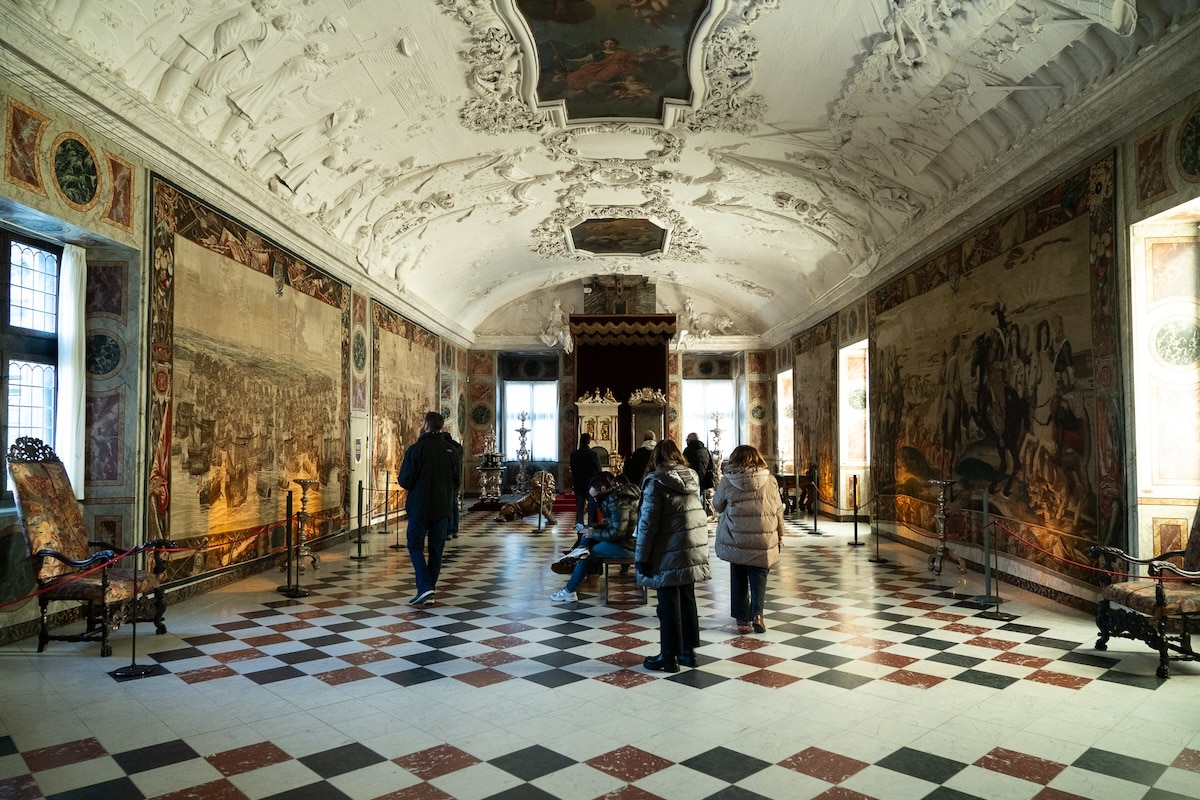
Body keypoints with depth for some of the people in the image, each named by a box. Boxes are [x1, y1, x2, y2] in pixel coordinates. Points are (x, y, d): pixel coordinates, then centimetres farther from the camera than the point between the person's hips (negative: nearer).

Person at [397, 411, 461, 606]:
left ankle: (424, 587, -7)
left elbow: (404, 481, -12)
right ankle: (429, 592, 15)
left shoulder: (415, 449, -12)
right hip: (443, 507, 4)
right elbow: (458, 479, 5)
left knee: (415, 546, 8)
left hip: (419, 506, -4)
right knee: (436, 549, 12)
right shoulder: (452, 450, 0)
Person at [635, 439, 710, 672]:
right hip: (693, 549, 6)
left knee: (669, 605, 2)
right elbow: (695, 512, 13)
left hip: (669, 553, -6)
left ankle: (669, 656, 10)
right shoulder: (692, 477, 8)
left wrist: (641, 557, -9)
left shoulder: (656, 481, -12)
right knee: (687, 600, 15)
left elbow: (648, 523, -14)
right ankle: (688, 651, 24)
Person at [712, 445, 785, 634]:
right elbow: (778, 509, 6)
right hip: (764, 539, 0)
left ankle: (742, 619, 15)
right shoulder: (769, 480, -1)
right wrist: (780, 534, 16)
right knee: (759, 576, 12)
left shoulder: (727, 480, -5)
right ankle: (757, 614, -2)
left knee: (739, 578, 12)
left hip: (735, 539, 0)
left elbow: (717, 505, 8)